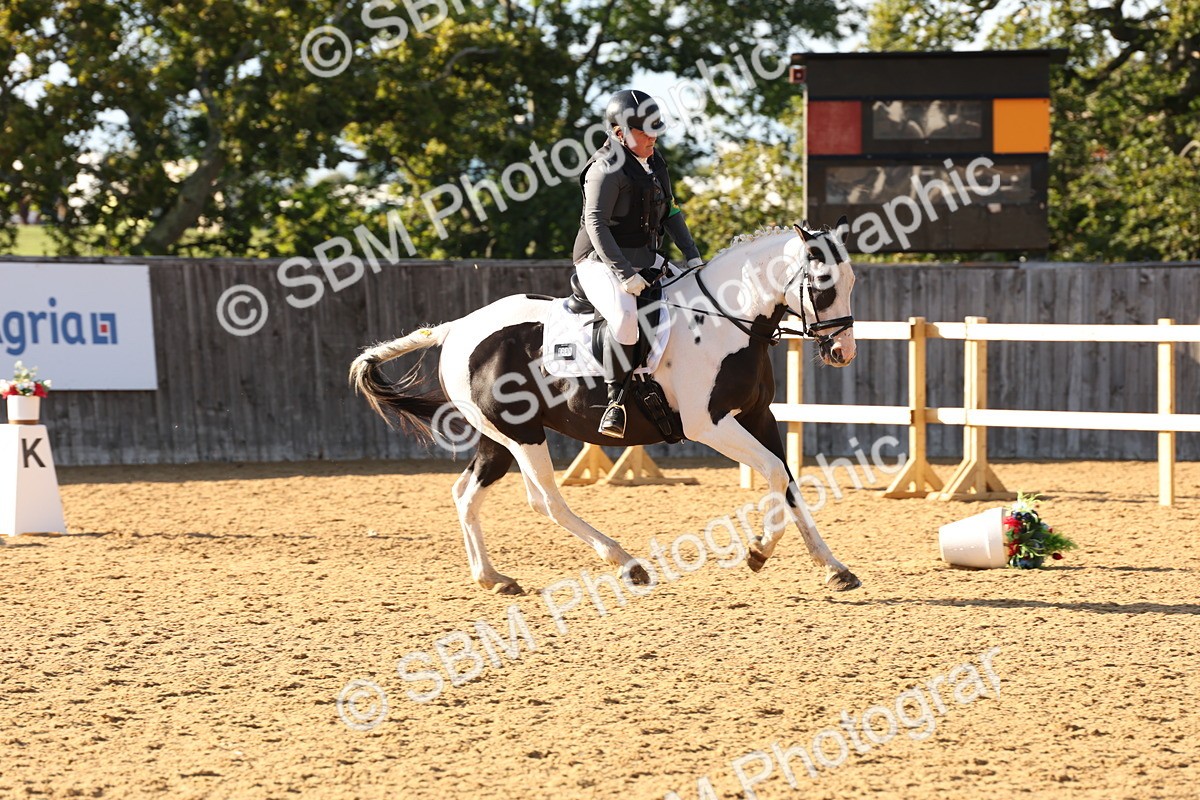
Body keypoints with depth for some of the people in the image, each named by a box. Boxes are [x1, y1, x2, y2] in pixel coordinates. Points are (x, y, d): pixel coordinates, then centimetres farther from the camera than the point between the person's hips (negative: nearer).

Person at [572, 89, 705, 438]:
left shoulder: (654, 163, 14)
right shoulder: (607, 169, -14)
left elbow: (670, 213, 21)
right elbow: (596, 224, -21)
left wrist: (692, 255, 9)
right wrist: (625, 274, -28)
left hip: (646, 261, 9)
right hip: (601, 261, -9)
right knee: (626, 316, -36)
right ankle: (616, 403, -29)